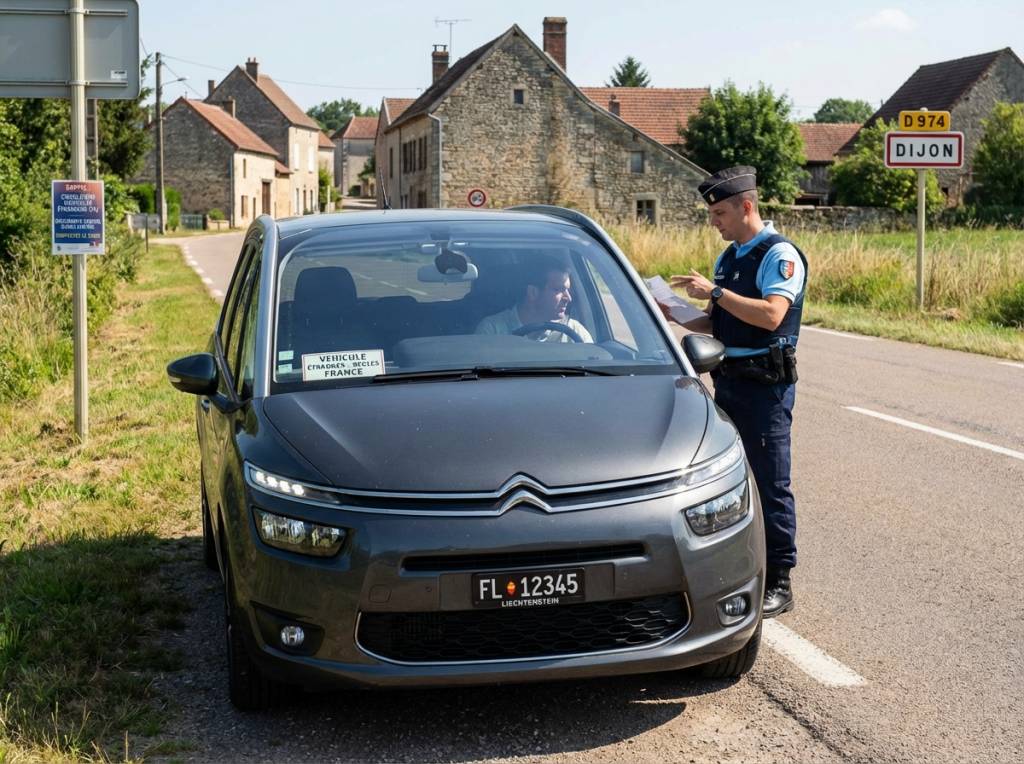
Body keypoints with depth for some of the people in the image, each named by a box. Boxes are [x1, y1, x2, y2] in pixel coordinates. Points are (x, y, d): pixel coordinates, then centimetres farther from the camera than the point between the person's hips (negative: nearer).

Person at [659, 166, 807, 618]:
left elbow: (771, 315, -25)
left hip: (766, 384, -9)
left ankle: (778, 584, 2)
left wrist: (714, 292, -23)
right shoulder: (728, 258, 15)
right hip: (729, 380, 9)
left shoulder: (780, 254, -11)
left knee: (770, 485, -5)